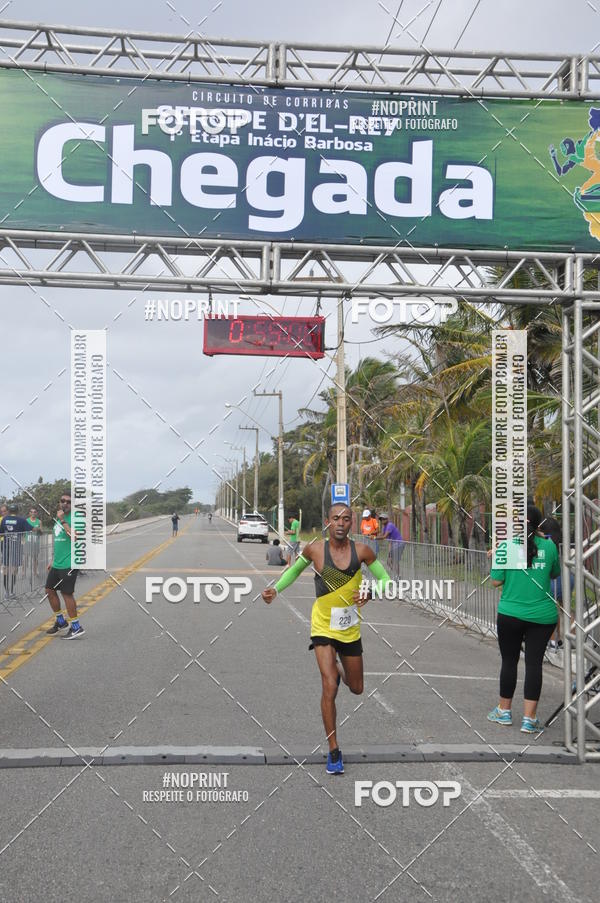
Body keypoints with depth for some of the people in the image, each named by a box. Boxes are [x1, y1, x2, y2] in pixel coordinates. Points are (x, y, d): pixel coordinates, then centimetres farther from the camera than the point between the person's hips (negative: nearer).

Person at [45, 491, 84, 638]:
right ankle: (60, 621, 27)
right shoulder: (59, 518, 16)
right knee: (50, 590, 12)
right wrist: (53, 561, 24)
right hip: (57, 564, 9)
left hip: (69, 564, -9)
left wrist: (62, 520, -25)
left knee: (66, 593, -5)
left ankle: (76, 627, 4)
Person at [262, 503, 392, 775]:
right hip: (323, 627, -2)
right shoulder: (314, 549, -11)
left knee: (356, 689, 16)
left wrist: (369, 593, -21)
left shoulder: (361, 550, -10)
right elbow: (296, 569, 10)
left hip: (351, 629, 3)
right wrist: (276, 589, -5)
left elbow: (385, 580, -1)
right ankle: (334, 751, -2)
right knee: (329, 687, -15)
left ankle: (339, 669, 52)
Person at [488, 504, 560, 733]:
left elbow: (496, 581, -6)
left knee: (509, 661, 13)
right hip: (542, 615, 1)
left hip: (511, 614, -1)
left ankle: (504, 710, 27)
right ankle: (529, 718, 3)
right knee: (534, 663, 4)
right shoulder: (549, 546, -3)